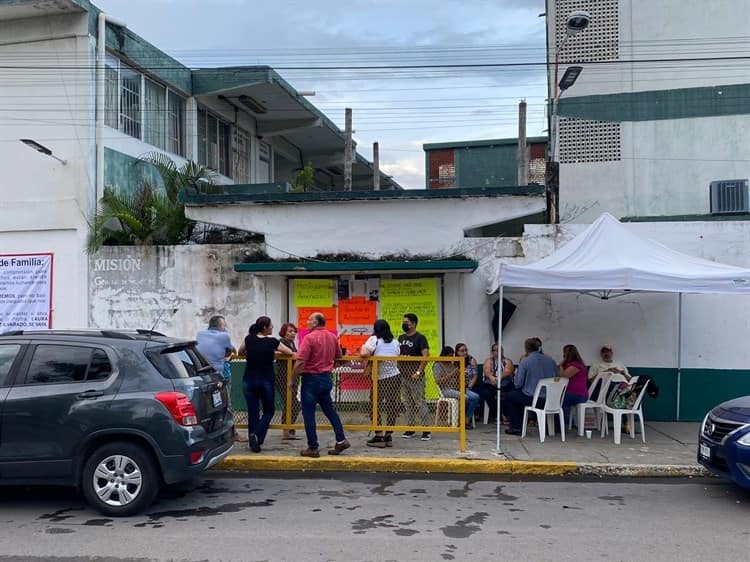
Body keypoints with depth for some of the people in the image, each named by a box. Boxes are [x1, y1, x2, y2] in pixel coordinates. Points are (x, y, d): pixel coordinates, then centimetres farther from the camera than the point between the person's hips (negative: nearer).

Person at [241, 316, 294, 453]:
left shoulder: (249, 339, 1)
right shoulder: (272, 341, -7)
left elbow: (241, 351, 21)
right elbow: (290, 353, 3)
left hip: (249, 380, 2)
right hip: (266, 381, -2)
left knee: (253, 411, 8)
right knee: (268, 411, 11)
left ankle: (253, 438, 7)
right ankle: (257, 435, -9)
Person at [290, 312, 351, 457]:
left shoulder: (309, 338, -16)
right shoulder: (332, 337, 5)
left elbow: (300, 362, -20)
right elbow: (339, 356, 20)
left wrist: (292, 380, -9)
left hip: (311, 379, -7)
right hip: (327, 378, 7)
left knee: (308, 414, 2)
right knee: (329, 409, 19)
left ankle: (313, 448, 5)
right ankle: (341, 440, 17)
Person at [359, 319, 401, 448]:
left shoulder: (374, 340, -8)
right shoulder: (395, 342, 8)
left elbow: (363, 353, -20)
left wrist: (371, 355, 0)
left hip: (380, 379, -5)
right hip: (394, 378, 5)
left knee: (376, 407, 7)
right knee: (391, 407, 9)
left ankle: (379, 437, 5)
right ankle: (389, 436, 15)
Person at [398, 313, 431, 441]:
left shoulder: (420, 338, -6)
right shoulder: (401, 338, 14)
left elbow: (426, 356, -15)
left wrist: (418, 372, -20)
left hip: (415, 377, -7)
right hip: (403, 376, 7)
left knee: (420, 403, -5)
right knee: (408, 404, 11)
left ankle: (426, 430, -1)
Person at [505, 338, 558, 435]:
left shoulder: (525, 362, -10)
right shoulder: (551, 361, 3)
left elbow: (517, 384, -8)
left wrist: (515, 376, 15)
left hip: (532, 400, -6)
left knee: (511, 395, 22)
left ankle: (516, 428, 21)